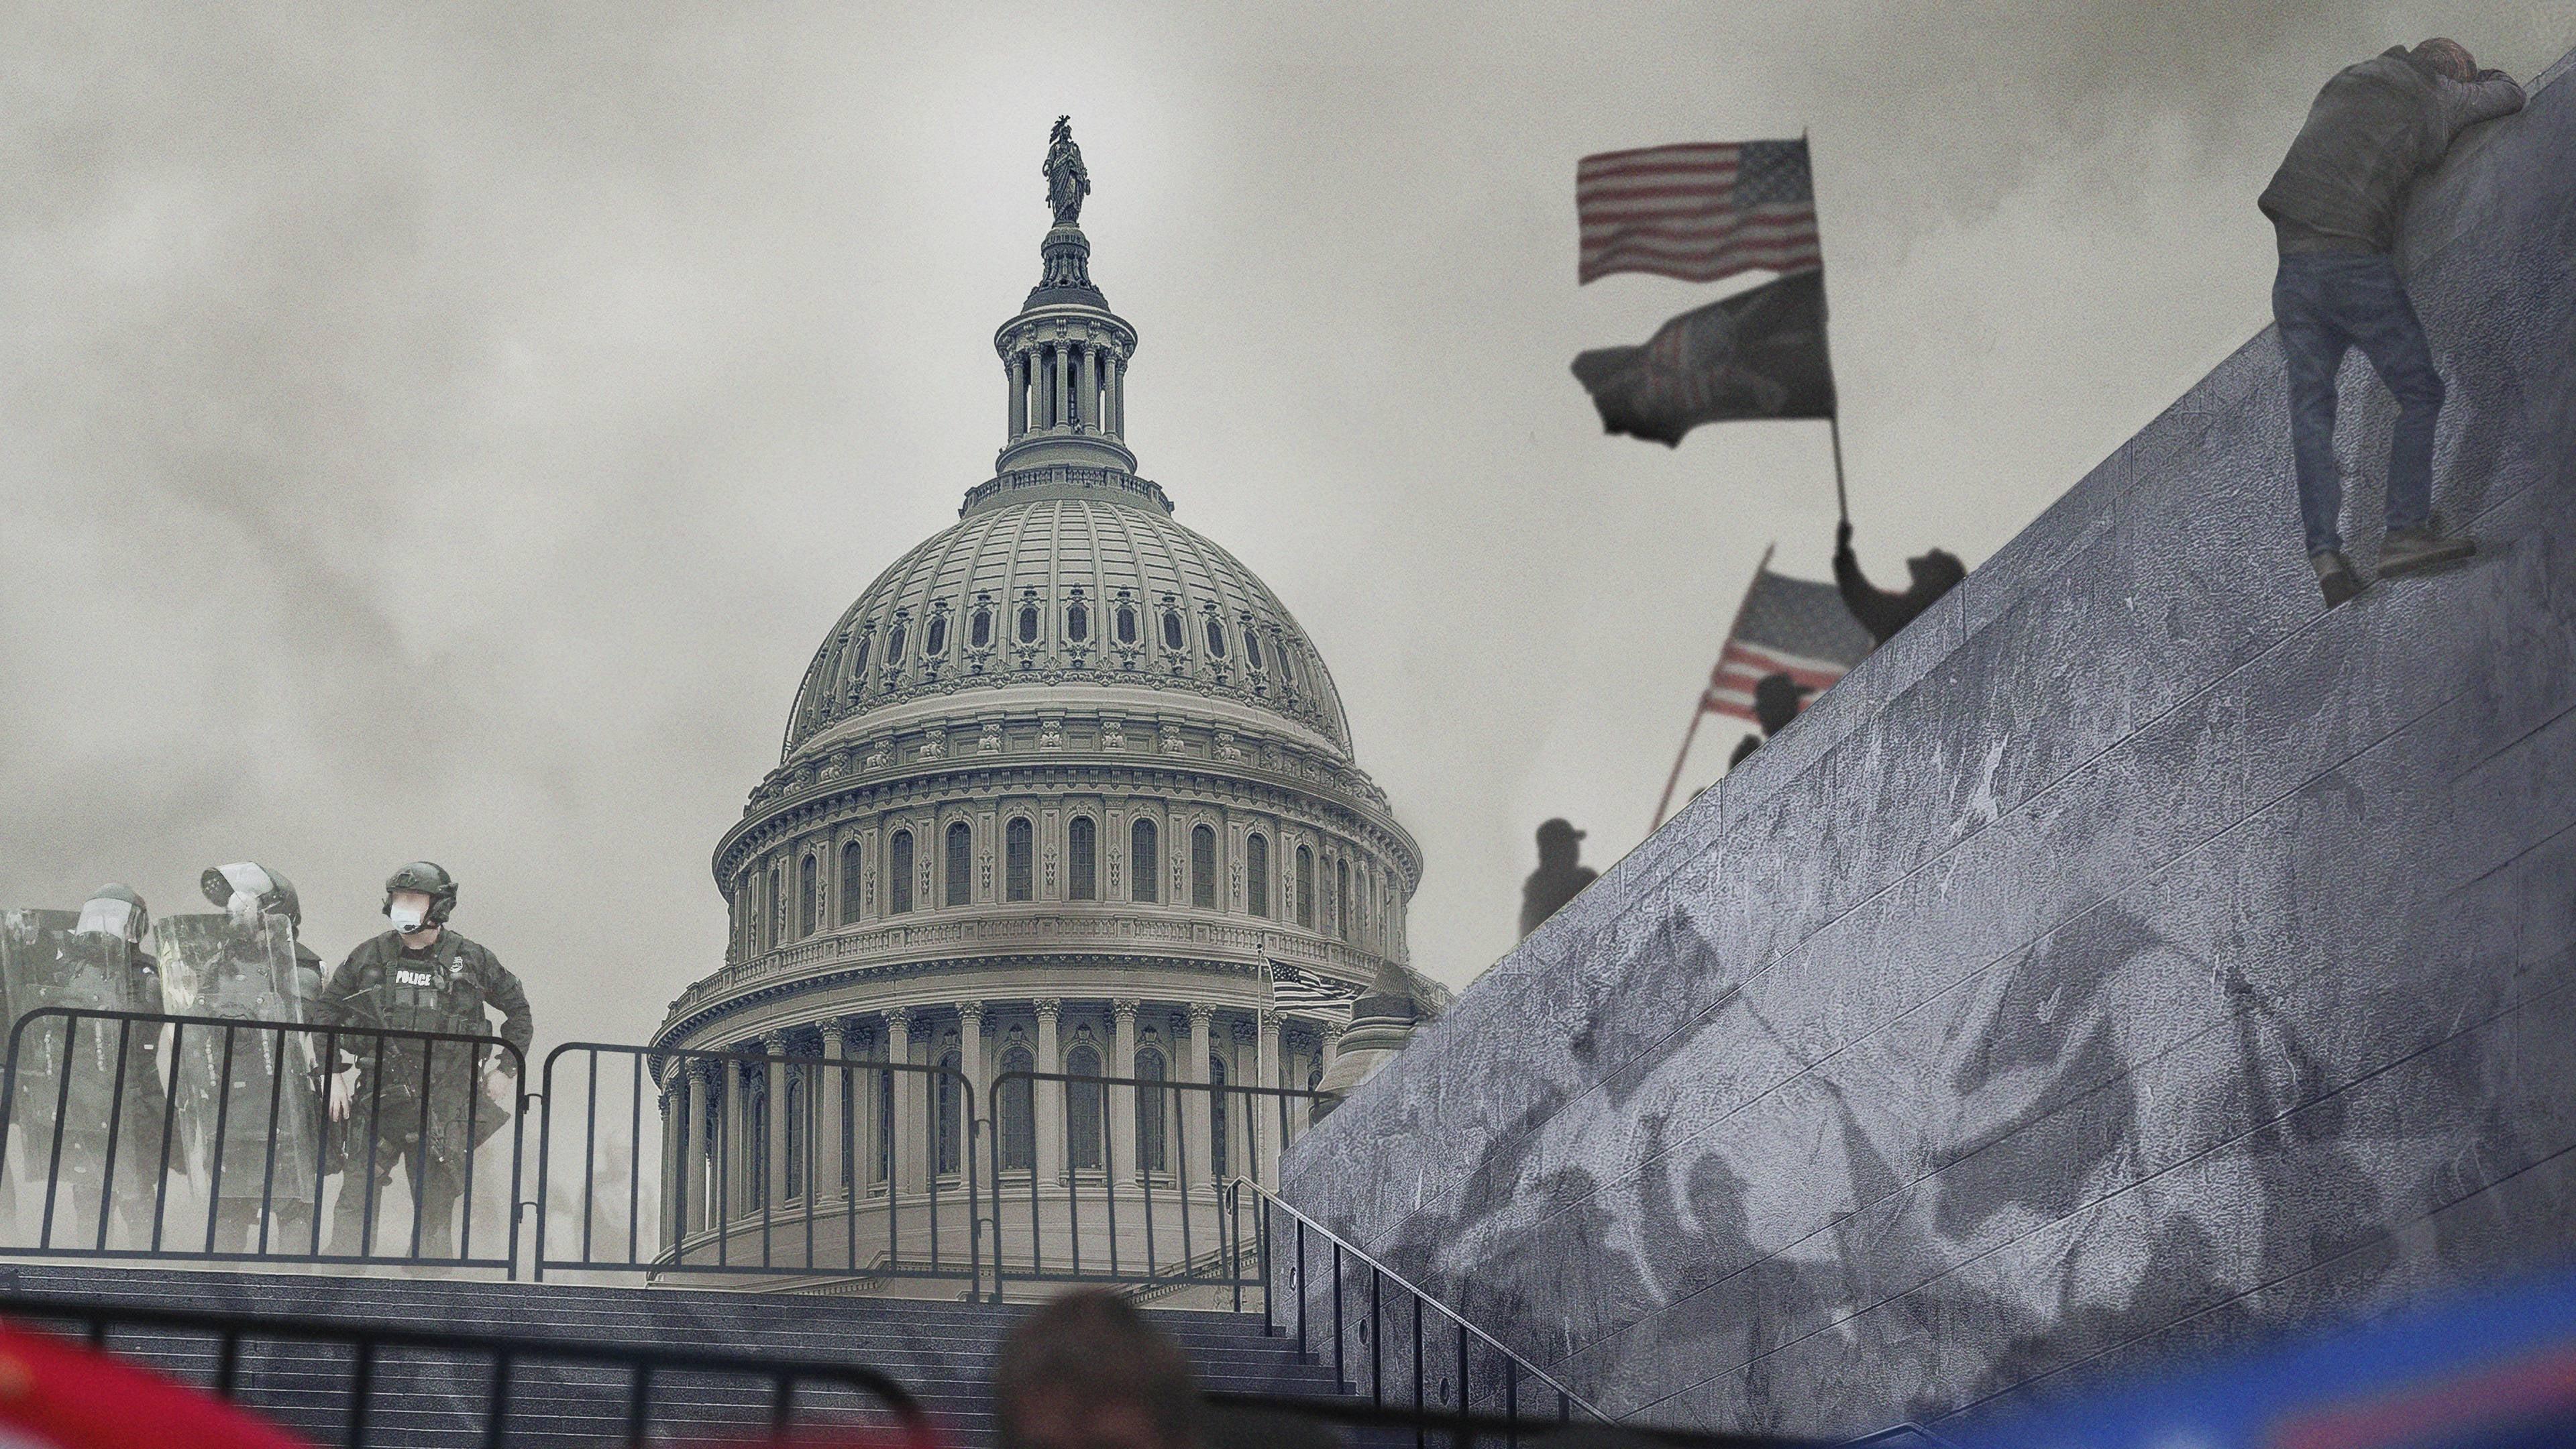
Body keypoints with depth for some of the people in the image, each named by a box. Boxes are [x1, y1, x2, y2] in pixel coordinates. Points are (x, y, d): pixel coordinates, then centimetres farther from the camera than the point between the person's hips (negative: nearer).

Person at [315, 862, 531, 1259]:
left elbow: (518, 1009, 16)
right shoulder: (370, 956, 7)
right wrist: (334, 1074, 9)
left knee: (436, 1205, 3)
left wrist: (506, 1067, 9)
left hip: (444, 1103, -1)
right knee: (357, 1196, -5)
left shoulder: (471, 960, 4)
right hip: (379, 1096, 1)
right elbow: (328, 1010, 16)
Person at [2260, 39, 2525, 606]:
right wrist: (2475, 76, 48)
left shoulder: (2345, 82, 23)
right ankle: (2405, 530, -8)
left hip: (2287, 261, 5)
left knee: (2310, 405, 4)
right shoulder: (2436, 98, 11)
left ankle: (2323, 551, -6)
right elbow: (2507, 94, 28)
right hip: (2355, 259, -5)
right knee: (2421, 393, 4)